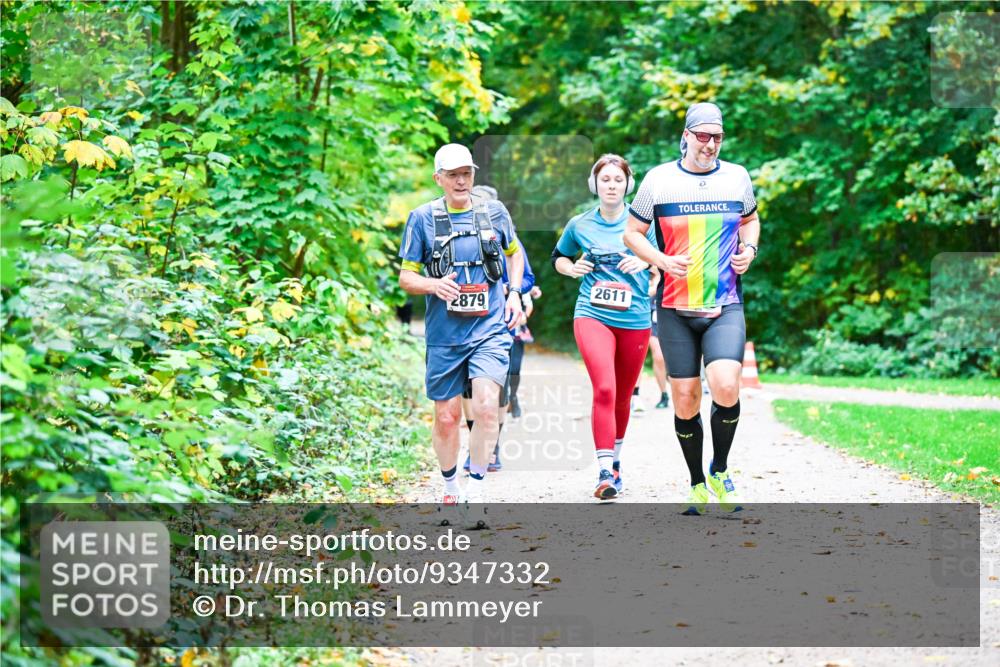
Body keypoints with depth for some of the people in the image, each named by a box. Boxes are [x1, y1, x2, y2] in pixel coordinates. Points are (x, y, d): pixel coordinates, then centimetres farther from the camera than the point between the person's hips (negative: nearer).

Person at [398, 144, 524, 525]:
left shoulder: (494, 212, 5)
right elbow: (406, 277, 3)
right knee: (446, 418, 7)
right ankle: (450, 490, 29)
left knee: (486, 407, -19)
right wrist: (434, 284, -17)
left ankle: (476, 492, -7)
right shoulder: (423, 218, 1)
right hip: (444, 336, 0)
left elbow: (514, 252, 25)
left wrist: (514, 293, 11)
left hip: (491, 330, 0)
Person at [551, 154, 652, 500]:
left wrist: (647, 261, -11)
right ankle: (605, 472, -21)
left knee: (622, 397, 12)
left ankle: (614, 460, 34)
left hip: (635, 319, 1)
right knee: (604, 390, -20)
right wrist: (571, 268, 0)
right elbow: (558, 257, 22)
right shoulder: (580, 225, 5)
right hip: (592, 315, -1)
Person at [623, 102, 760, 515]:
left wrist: (749, 249, 3)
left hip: (725, 306, 0)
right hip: (675, 309, 0)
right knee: (685, 398, 2)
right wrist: (662, 261, -11)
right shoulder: (659, 180, -1)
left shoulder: (737, 177, 6)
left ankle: (720, 469, 4)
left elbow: (749, 219, 24)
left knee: (725, 387, -19)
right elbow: (632, 233, 6)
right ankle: (697, 484, 20)